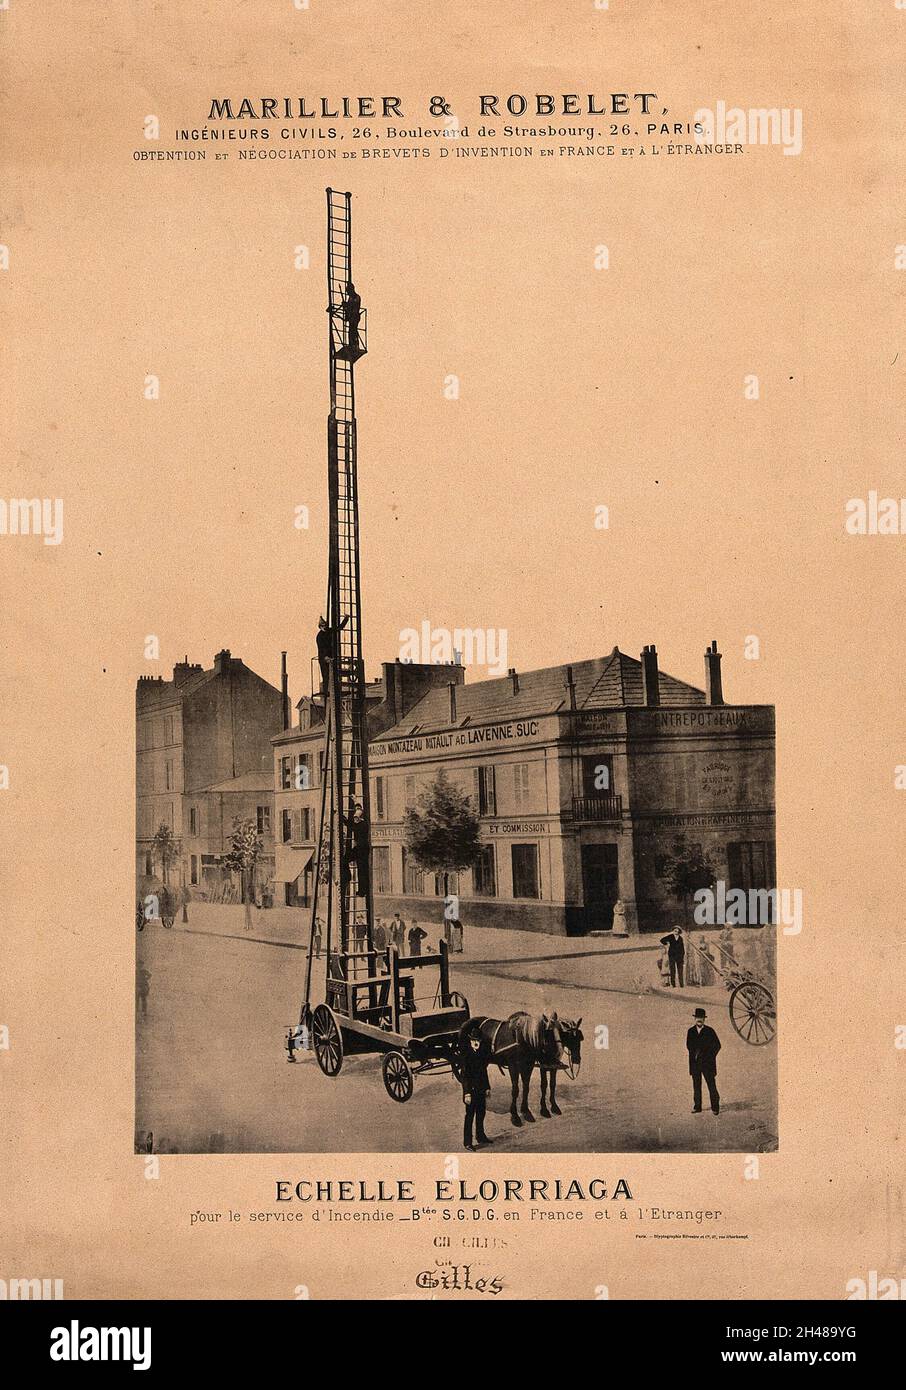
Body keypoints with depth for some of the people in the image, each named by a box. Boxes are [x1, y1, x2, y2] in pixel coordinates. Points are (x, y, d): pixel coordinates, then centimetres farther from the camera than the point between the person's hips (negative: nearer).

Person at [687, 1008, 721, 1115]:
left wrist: (710, 1056, -5)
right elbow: (689, 1045, 12)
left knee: (711, 1085, -4)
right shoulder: (691, 1031, 9)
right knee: (696, 1086, 6)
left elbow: (717, 1045, 1)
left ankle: (715, 1107, 2)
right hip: (695, 1063, 3)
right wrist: (695, 1053, -5)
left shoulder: (709, 1031, -1)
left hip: (707, 1063, -3)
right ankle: (697, 1107, 12)